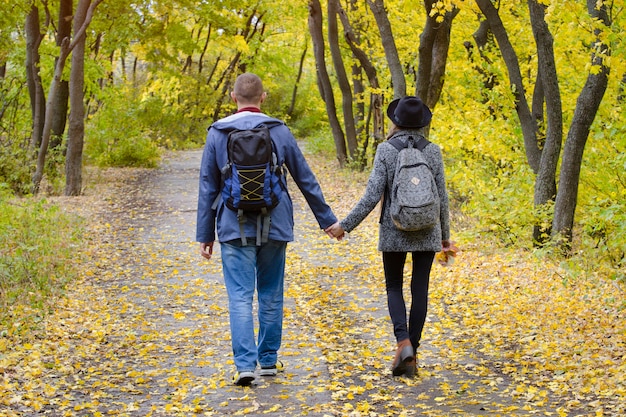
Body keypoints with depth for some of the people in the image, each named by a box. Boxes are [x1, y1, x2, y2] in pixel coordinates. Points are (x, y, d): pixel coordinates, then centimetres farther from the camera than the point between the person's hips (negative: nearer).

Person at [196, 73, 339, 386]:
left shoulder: (217, 133, 0)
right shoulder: (279, 131, 1)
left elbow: (207, 188, 2)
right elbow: (305, 179, 6)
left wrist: (205, 234, 7)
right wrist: (327, 219, 16)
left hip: (234, 228, -1)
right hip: (274, 227, 1)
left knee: (240, 296, -2)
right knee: (271, 295, 13)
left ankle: (245, 363, -14)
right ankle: (268, 360, 21)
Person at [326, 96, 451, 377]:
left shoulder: (385, 150, -9)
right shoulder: (433, 151, -1)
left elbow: (373, 196, -13)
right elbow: (441, 198, 2)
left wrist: (345, 225, -5)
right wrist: (445, 234, 14)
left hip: (394, 231, -2)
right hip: (427, 231, 2)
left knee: (394, 287, 13)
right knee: (420, 289, 8)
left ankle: (403, 342, -9)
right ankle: (412, 353, 10)